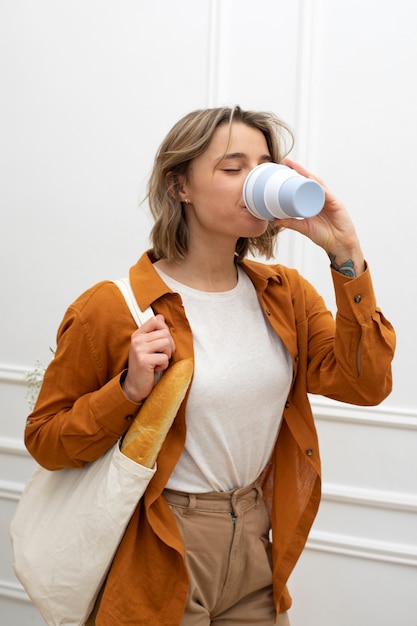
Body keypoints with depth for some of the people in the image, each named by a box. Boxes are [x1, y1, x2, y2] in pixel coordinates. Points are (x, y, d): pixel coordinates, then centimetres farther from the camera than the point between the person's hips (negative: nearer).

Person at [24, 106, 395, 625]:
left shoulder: (286, 294, 1)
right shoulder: (110, 309, -14)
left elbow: (365, 384, -9)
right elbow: (45, 440, -7)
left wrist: (345, 256, -15)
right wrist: (128, 391, -24)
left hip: (258, 550, 5)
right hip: (158, 562, -4)